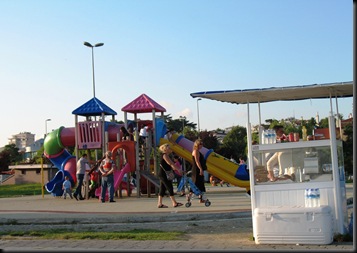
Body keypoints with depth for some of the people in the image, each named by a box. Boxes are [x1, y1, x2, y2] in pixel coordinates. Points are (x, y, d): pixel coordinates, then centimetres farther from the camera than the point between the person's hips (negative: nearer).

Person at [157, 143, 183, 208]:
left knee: (162, 188, 9)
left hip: (163, 174, 10)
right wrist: (178, 169, -18)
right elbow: (171, 164, -18)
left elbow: (171, 164, 15)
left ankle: (159, 203, 10)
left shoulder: (167, 155, 19)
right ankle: (174, 203, -3)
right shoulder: (164, 155, -12)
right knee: (170, 188, -7)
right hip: (163, 174, -10)